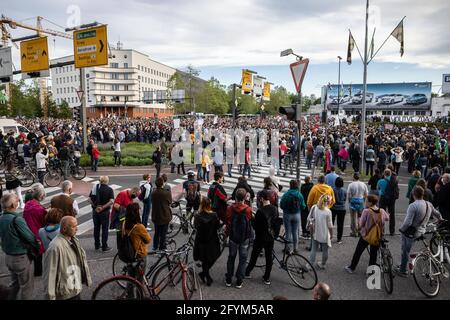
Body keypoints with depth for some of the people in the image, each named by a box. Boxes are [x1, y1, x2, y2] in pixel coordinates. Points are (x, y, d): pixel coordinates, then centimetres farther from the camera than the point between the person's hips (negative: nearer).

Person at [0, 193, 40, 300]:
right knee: (27, 286, 10)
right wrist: (38, 246, -3)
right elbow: (29, 236, -20)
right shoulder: (16, 219, -26)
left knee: (15, 283, 26)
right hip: (21, 258, -8)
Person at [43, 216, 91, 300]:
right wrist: (50, 297, -17)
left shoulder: (75, 240, 2)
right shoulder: (56, 247, -25)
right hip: (65, 295, -8)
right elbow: (50, 273, -22)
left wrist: (87, 278, 17)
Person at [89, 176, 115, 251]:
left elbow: (90, 198, -5)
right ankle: (104, 247, 10)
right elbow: (111, 201, -20)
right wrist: (103, 207, -15)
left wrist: (95, 206, -4)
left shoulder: (95, 187, 0)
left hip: (95, 210, 4)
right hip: (105, 211, -3)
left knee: (96, 228, 16)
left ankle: (97, 245, 27)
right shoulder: (109, 189, -10)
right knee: (105, 229, 6)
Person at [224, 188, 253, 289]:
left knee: (231, 257, 16)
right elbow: (251, 222, -6)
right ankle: (239, 281, 14)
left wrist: (228, 233, 10)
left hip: (233, 236, 2)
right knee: (243, 259, 11)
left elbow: (227, 222, -4)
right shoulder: (248, 209, -15)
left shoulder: (230, 208, -11)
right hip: (245, 237, -1)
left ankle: (228, 280, 22)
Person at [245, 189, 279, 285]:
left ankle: (247, 272, 30)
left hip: (260, 237, -4)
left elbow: (255, 226, -17)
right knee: (269, 257, 12)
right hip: (271, 237, 5)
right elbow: (276, 222, 6)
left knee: (254, 255, 13)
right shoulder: (275, 209, -5)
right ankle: (267, 278, 21)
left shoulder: (260, 211, -24)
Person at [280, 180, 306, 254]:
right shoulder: (300, 195, -9)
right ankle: (295, 248, 19)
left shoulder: (286, 195, -16)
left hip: (287, 215, -2)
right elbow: (303, 207, -3)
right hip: (297, 215, 2)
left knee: (288, 232, 10)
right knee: (295, 232, 13)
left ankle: (288, 247, 14)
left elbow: (281, 205, -12)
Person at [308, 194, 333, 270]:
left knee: (313, 249, 13)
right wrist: (331, 234, 4)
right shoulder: (328, 211, -18)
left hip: (315, 234, 3)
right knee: (325, 250, 17)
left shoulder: (314, 208, -9)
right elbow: (330, 226, -12)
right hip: (324, 235, -3)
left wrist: (311, 230, 11)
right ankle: (323, 264, 32)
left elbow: (309, 219, -2)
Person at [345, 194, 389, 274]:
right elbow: (387, 218, 15)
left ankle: (352, 268, 24)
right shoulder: (382, 211, -7)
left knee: (358, 252, 13)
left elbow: (361, 224, -16)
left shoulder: (366, 211, -21)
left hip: (366, 236, -3)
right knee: (374, 254, 18)